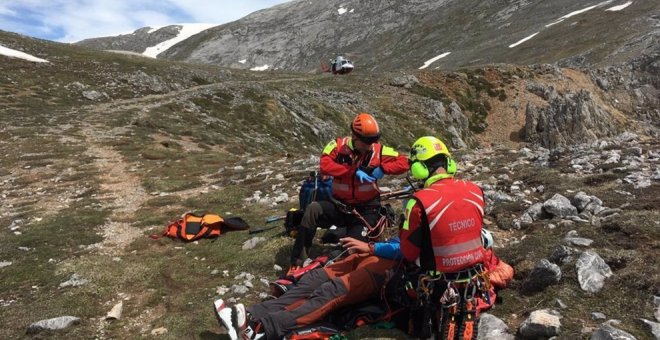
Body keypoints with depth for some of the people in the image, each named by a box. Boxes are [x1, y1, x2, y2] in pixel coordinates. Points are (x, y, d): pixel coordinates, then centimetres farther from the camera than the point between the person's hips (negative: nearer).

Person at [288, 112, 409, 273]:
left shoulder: (378, 150, -5)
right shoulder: (338, 146, -7)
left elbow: (404, 163, -7)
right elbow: (325, 165, -24)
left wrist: (382, 169, -23)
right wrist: (355, 171, -29)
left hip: (365, 210, 0)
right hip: (340, 205, 0)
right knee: (313, 209, -28)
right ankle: (297, 263, -20)